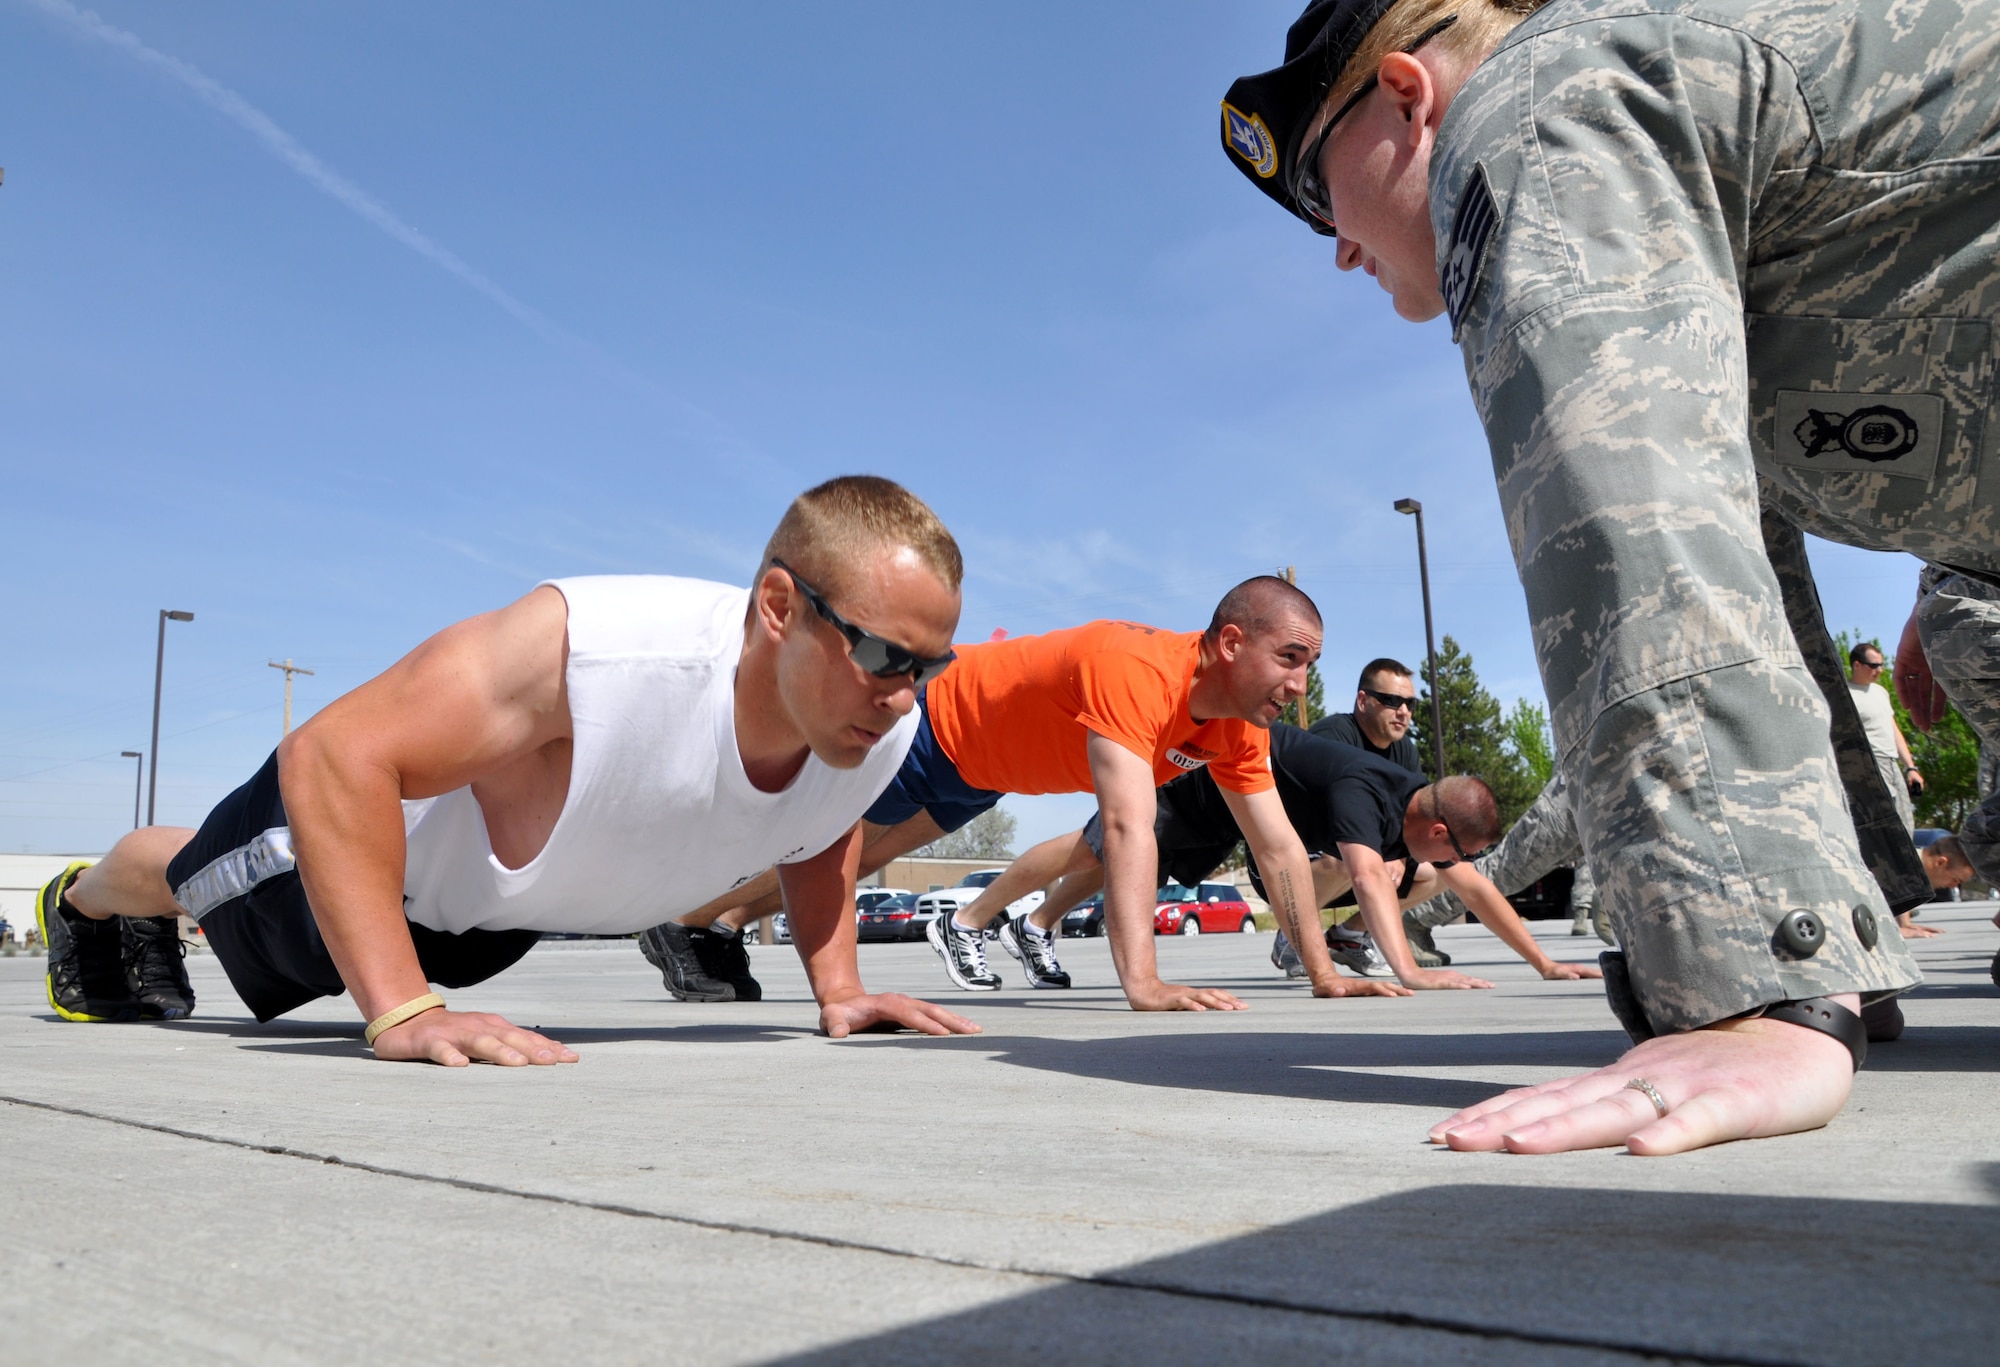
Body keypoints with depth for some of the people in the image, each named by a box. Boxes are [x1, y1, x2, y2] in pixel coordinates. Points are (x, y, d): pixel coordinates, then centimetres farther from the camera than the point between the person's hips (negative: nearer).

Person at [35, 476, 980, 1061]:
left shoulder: (883, 736, -28)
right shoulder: (594, 645, -49)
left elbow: (819, 837, -4)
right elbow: (337, 755, -45)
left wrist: (837, 987, -14)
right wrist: (400, 1011, -49)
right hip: (370, 818, -4)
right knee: (191, 878, 31)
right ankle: (82, 902, 65)